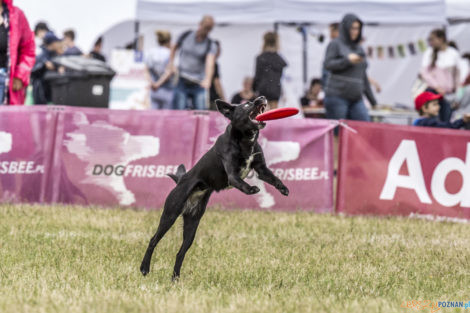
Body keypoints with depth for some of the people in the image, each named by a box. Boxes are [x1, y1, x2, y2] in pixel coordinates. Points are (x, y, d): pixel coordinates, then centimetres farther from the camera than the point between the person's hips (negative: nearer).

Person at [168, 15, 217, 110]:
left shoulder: (211, 45, -4)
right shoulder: (186, 35, 3)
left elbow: (210, 63, -21)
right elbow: (174, 48, 23)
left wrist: (207, 79, -40)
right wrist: (171, 61, 6)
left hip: (198, 85, -1)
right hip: (182, 83, 1)